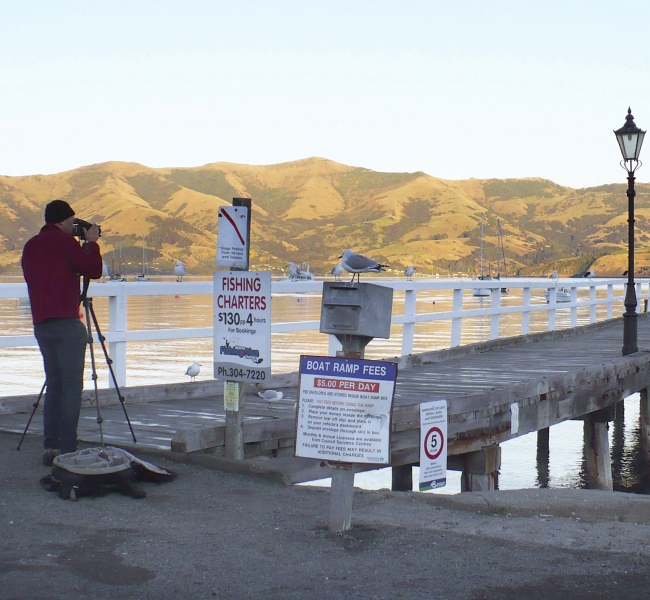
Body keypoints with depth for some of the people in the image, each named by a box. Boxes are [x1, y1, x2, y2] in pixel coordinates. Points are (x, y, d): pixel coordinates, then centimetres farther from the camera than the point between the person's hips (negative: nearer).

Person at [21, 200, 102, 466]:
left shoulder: (30, 246, 16)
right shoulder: (63, 241, -7)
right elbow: (94, 270, -5)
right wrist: (91, 242, 10)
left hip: (41, 324, 8)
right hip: (66, 323, -8)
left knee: (54, 384, 12)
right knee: (71, 385, -5)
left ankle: (50, 447, 9)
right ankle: (67, 449, -9)